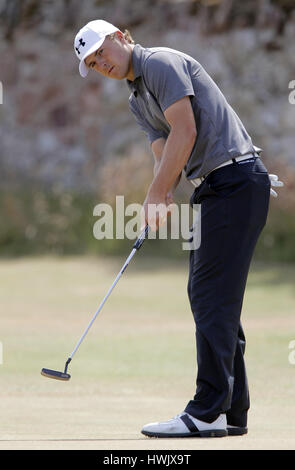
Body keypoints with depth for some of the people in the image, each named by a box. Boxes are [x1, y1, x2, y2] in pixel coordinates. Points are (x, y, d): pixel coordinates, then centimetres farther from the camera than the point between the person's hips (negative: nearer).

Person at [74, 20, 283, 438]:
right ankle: (232, 411, 11)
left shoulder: (161, 63, -8)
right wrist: (162, 200, -8)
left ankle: (208, 412, -15)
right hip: (213, 187, 10)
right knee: (208, 295, 9)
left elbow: (185, 132, -16)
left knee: (212, 295, -13)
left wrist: (155, 195, -12)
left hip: (236, 179, -10)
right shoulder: (138, 100, 21)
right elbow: (165, 154, 12)